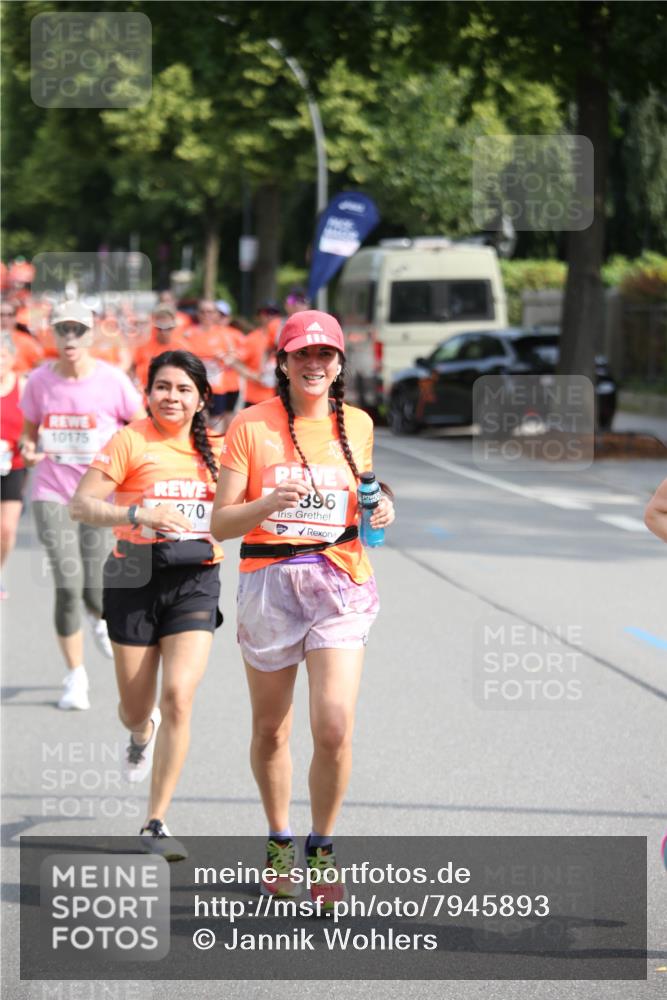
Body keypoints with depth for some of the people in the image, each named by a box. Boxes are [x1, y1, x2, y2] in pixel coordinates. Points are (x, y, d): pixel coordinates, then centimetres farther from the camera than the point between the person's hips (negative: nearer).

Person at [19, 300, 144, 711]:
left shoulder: (112, 380, -7)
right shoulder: (39, 380, -2)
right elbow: (30, 429, 12)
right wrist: (28, 448, -10)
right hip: (53, 495, 1)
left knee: (95, 592, -2)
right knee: (67, 585, -11)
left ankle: (101, 618, 40)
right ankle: (76, 674, 6)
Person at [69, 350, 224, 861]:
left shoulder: (214, 447, 7)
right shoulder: (131, 441, -5)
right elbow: (81, 504, -11)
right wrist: (139, 515, -25)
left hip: (196, 579, 2)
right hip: (137, 578, -2)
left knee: (179, 696, -15)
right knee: (137, 710, 6)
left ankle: (156, 823, -5)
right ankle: (143, 731, 48)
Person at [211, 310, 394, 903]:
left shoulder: (357, 425, 7)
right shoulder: (252, 425, -3)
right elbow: (221, 522, -4)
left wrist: (380, 513, 2)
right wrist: (269, 504, -23)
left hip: (339, 582, 1)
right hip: (268, 581, -1)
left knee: (334, 727, -13)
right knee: (271, 730, 10)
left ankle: (322, 849, 7)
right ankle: (280, 843, 33)